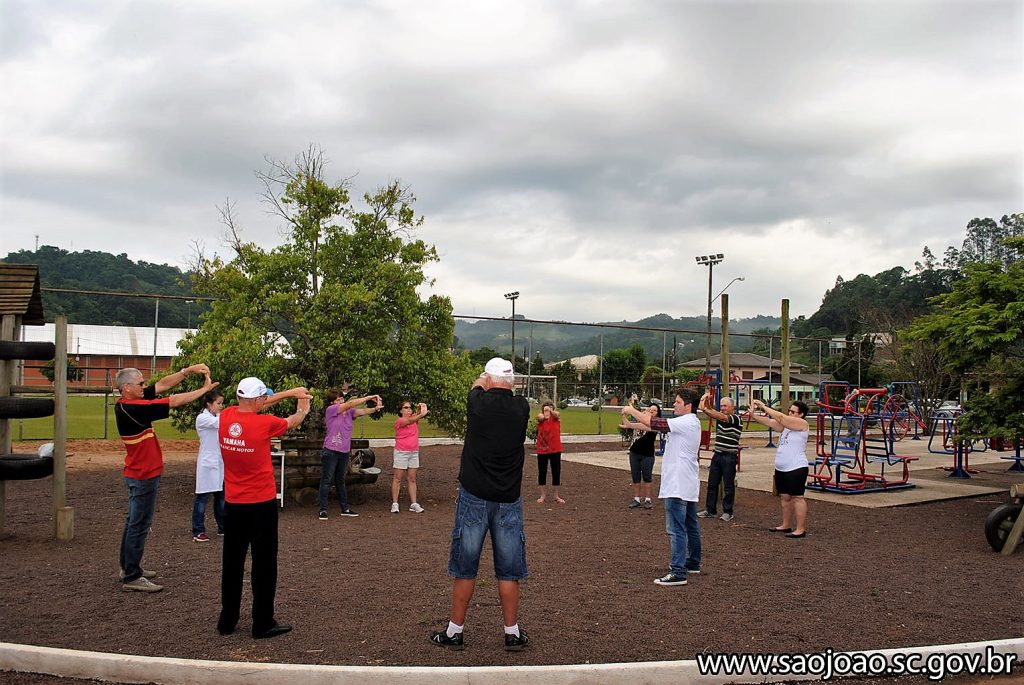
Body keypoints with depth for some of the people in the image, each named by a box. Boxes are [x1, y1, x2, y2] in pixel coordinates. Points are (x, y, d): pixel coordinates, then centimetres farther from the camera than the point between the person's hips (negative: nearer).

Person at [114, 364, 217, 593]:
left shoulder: (129, 403, 3)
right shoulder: (130, 409, -25)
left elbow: (163, 384, 4)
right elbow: (173, 402, -23)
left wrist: (188, 370, -5)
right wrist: (205, 389, -15)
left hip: (138, 474, 10)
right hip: (144, 476, -10)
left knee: (134, 522, 19)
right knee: (139, 525, -3)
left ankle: (128, 567, 31)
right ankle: (132, 578, 3)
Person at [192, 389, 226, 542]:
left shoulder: (217, 418, 13)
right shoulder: (202, 418, -11)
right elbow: (221, 424, -25)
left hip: (220, 463, 7)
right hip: (207, 464, -7)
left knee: (221, 496, 12)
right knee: (203, 497, -2)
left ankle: (223, 528, 21)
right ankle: (198, 531, 5)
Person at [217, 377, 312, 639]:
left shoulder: (225, 416, -4)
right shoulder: (264, 423, -17)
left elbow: (252, 406, 15)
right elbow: (292, 422, 3)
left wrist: (289, 392, 20)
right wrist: (303, 409, 26)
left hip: (232, 504, 5)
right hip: (261, 504, -5)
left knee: (232, 563, 15)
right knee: (264, 564, 4)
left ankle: (227, 620, 24)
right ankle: (263, 624, 11)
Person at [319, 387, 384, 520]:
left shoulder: (349, 412, 7)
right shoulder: (331, 410, -10)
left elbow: (362, 411, -8)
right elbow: (350, 404, -18)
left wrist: (375, 408, -29)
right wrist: (369, 397, -19)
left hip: (344, 452, 6)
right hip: (331, 451, -6)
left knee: (340, 481, 16)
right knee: (326, 480, -1)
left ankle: (345, 509, 20)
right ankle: (323, 510, 2)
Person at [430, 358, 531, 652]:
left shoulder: (478, 403, -8)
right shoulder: (522, 408, -3)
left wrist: (481, 383, 40)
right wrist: (499, 386, 41)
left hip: (474, 496, -1)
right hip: (509, 499, 2)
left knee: (465, 568, 8)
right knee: (509, 570, 9)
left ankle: (454, 631, 16)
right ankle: (512, 633, 16)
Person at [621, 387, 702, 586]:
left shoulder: (685, 423, -18)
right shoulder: (689, 423, 15)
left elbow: (654, 423, -20)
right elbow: (657, 425, 14)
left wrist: (632, 411, -7)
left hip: (678, 486, -11)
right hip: (688, 485, 11)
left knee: (676, 529, -10)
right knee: (691, 525, 19)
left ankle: (677, 572, -11)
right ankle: (692, 563, 31)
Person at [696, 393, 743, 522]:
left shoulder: (736, 419, -10)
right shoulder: (720, 417, 11)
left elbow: (722, 417, -27)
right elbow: (711, 412, -4)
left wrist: (705, 409, -37)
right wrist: (706, 402, -25)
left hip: (729, 456, -7)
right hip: (717, 454, 7)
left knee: (728, 486, 1)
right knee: (712, 483, 8)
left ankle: (728, 512, 10)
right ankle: (710, 510, 14)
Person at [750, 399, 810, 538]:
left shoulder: (802, 424, -11)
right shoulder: (786, 424, 13)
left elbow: (780, 417, -18)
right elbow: (769, 421, 5)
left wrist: (764, 406, -15)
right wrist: (753, 415, -8)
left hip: (796, 469, -9)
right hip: (781, 469, 9)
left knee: (797, 497, -6)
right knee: (785, 497, 14)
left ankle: (800, 529, -3)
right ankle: (786, 525, 24)